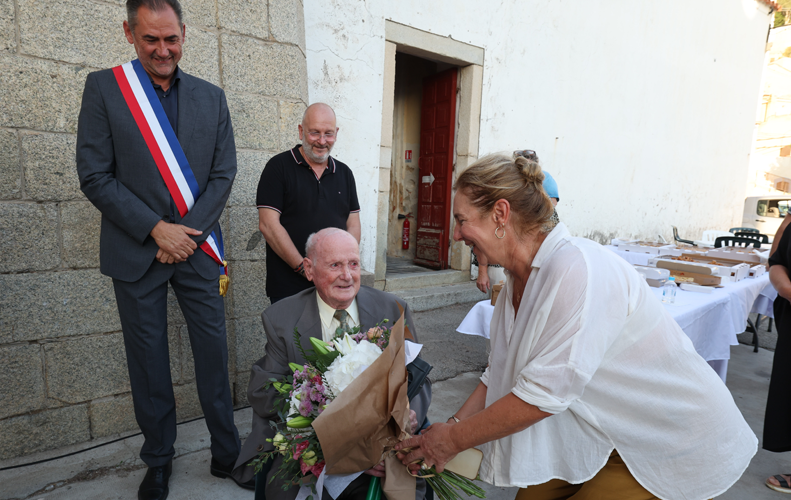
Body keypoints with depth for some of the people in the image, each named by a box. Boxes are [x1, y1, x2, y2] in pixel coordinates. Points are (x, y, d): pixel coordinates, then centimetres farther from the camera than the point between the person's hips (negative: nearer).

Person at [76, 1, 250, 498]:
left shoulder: (211, 96, 8)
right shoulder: (103, 87, 2)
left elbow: (224, 173, 4)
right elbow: (95, 176, -4)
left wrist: (188, 233, -7)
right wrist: (157, 230, -12)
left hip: (197, 246, 1)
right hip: (137, 250, -1)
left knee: (213, 351, 5)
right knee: (148, 360, 9)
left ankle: (227, 452, 22)